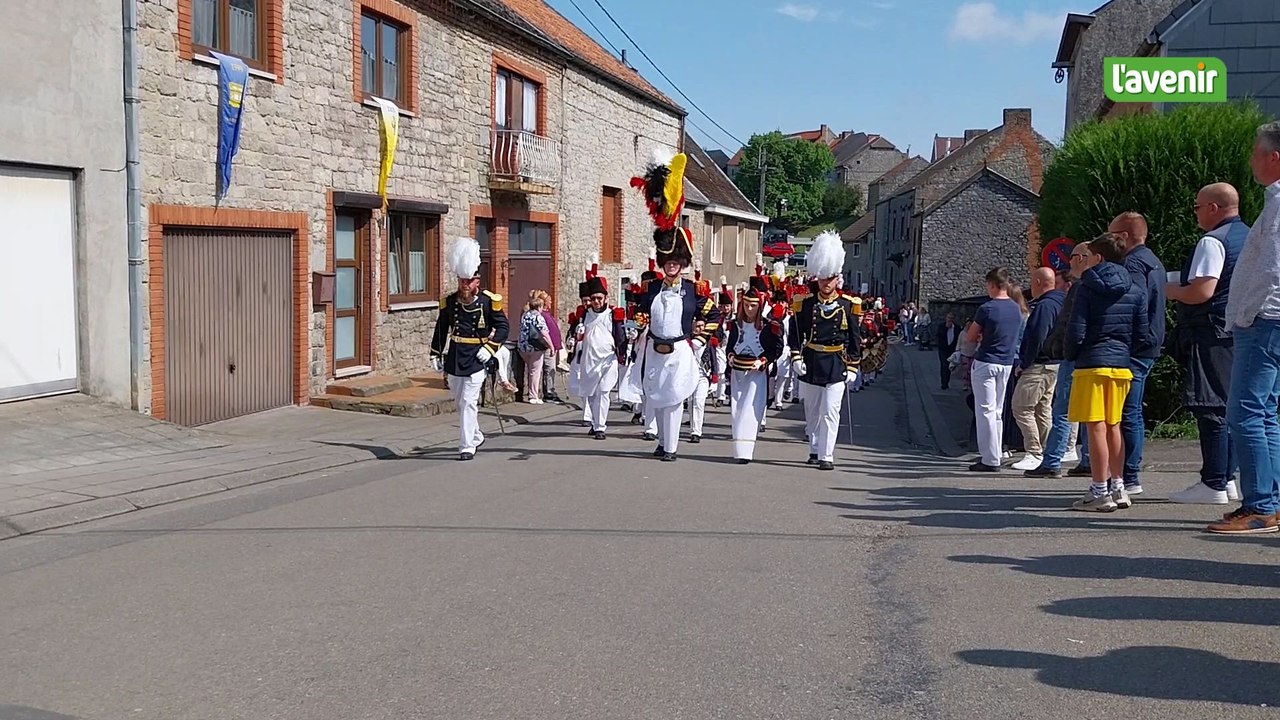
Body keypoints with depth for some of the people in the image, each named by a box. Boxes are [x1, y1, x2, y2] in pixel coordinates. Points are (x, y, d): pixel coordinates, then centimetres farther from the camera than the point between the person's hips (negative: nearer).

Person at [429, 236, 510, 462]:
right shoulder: (449, 302, 3)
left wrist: (489, 348, -10)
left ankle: (467, 446, -3)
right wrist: (436, 354, 13)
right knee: (460, 402, 15)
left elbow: (503, 327, 0)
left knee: (468, 402, -9)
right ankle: (476, 436, 34)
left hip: (476, 358, -5)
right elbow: (441, 329, 13)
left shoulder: (489, 301, -6)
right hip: (454, 358, 5)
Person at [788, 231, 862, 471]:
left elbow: (855, 339, 3)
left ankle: (826, 455, -7)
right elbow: (795, 333, 3)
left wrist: (853, 366, 0)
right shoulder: (805, 304, 2)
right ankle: (815, 449, 29)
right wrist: (796, 358, -7)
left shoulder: (848, 306, 0)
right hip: (810, 364, 2)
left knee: (830, 411, -8)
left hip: (836, 365, -2)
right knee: (812, 412, 13)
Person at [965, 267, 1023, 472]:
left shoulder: (987, 308, -14)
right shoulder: (1016, 309, 6)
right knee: (997, 411, 15)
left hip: (986, 363, -7)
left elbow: (971, 337, -6)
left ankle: (990, 460, -5)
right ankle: (994, 455, 20)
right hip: (1007, 363, 7)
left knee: (985, 411, -3)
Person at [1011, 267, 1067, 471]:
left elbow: (1036, 338, -23)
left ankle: (1034, 454, -8)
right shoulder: (1061, 303, 15)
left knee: (1022, 408, -7)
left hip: (1038, 366, -10)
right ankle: (1046, 454, 17)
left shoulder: (1044, 306, -17)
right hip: (1054, 364, 10)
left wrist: (1023, 364, -14)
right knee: (1043, 410, 14)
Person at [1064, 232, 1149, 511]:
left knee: (1096, 427, -4)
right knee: (1113, 426, 15)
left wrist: (1071, 356, 6)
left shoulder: (1088, 288, -6)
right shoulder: (1136, 290, 8)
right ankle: (1117, 487, 19)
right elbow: (1142, 333, 7)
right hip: (1122, 365, 6)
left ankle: (1100, 491, -4)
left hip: (1092, 364, -5)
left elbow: (1076, 331, -10)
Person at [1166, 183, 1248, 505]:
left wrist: (1170, 291, -3)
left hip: (1211, 333, -10)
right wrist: (1179, 287, 22)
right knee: (1228, 406, 13)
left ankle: (1213, 484, -8)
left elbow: (1202, 291, -22)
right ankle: (1227, 478, 18)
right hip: (1238, 331, 10)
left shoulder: (1213, 241, -13)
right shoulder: (1247, 237, 17)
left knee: (1211, 408, -8)